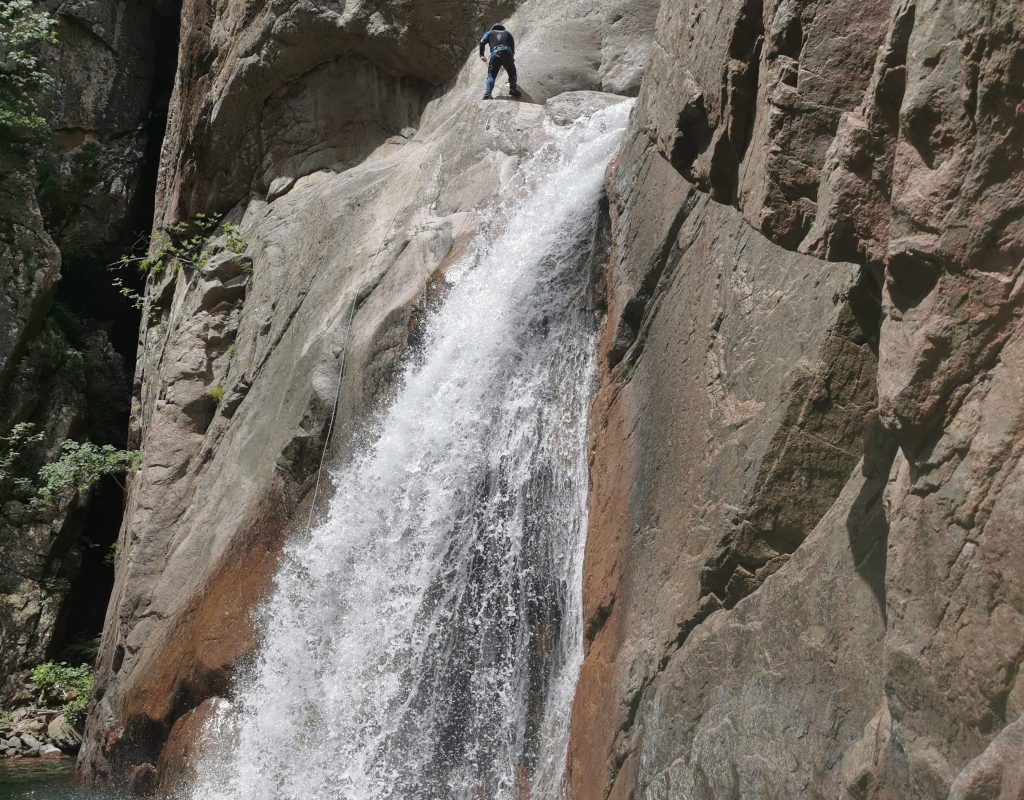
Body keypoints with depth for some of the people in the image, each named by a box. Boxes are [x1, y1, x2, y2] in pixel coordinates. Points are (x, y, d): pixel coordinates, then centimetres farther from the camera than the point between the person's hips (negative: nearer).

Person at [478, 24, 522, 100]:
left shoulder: (490, 33, 28)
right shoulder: (507, 33, 32)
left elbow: (482, 42, 13)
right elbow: (513, 45, 19)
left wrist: (481, 55, 12)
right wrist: (512, 56, 24)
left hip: (495, 54, -1)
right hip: (507, 53, 1)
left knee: (491, 75, 2)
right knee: (512, 73, 19)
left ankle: (488, 92, -18)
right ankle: (513, 88, -1)